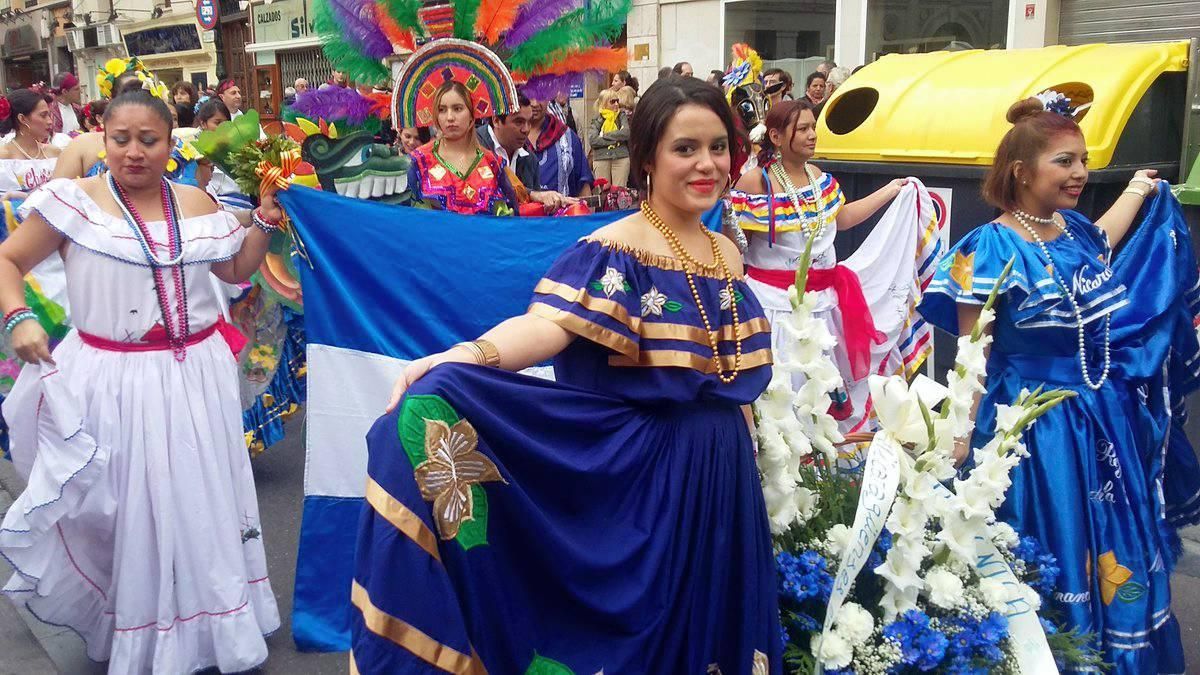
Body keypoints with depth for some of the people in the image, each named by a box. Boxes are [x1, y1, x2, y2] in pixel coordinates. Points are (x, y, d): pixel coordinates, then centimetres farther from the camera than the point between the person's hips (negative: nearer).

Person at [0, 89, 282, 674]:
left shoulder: (195, 203, 5)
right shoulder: (75, 202, -6)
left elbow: (237, 269, 15)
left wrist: (266, 217, 2)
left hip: (196, 377, 3)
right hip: (115, 381, -3)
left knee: (200, 503, 14)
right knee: (128, 509, 7)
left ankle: (209, 622, 34)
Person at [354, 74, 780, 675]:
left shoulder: (728, 254, 6)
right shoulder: (614, 251, -14)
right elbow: (546, 324, -31)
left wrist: (745, 461, 18)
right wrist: (461, 359, -49)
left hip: (722, 478, 6)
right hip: (644, 479, -6)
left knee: (715, 627, 18)